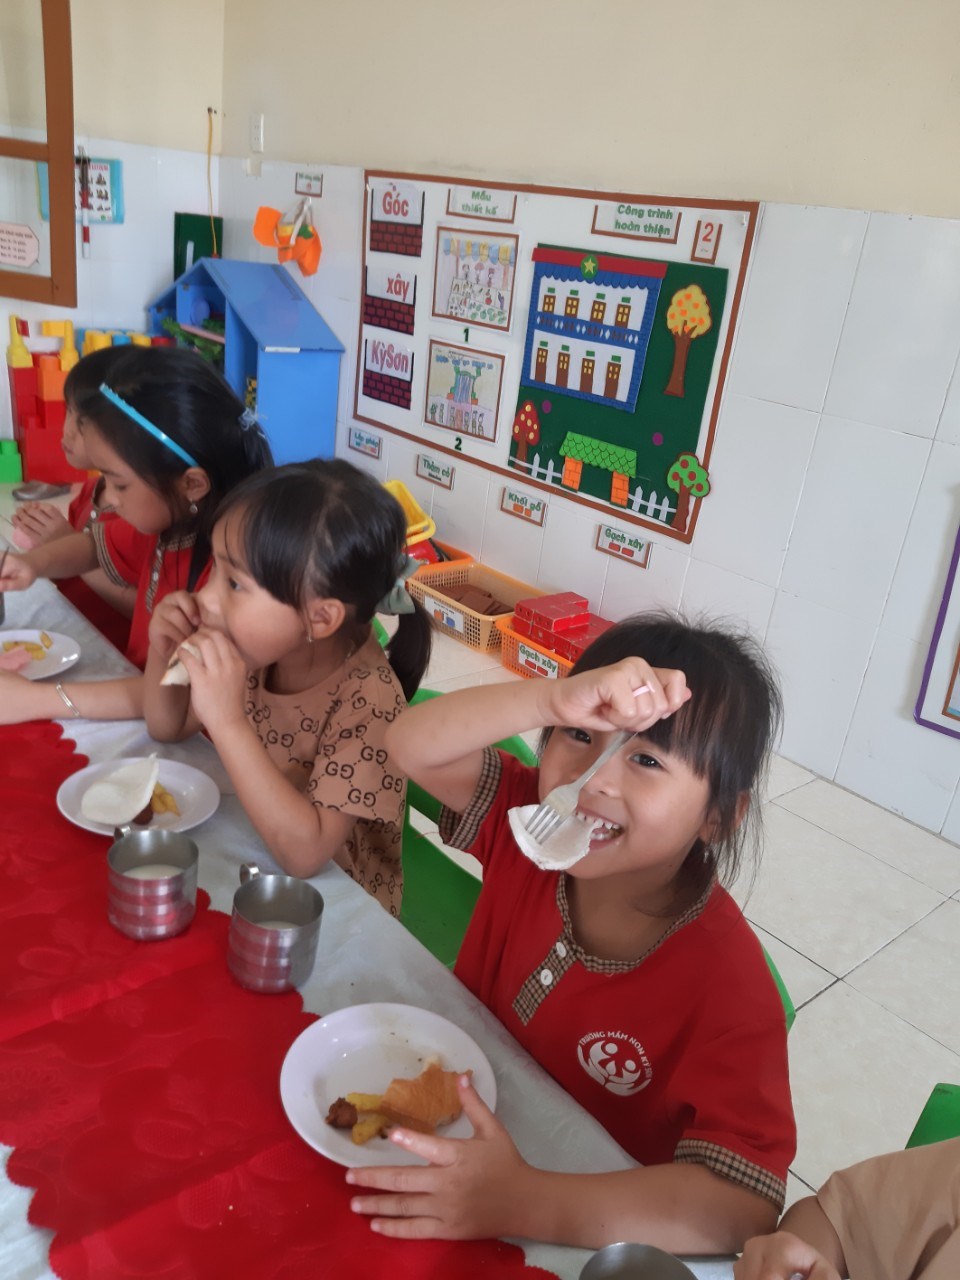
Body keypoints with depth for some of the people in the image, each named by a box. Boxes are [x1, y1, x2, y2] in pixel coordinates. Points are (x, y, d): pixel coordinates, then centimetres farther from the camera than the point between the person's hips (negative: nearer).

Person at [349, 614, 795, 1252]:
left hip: (577, 1234, -4)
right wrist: (555, 699, -43)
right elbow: (412, 745, -27)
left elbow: (743, 1205, -29)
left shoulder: (725, 983, -25)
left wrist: (525, 1202, -39)